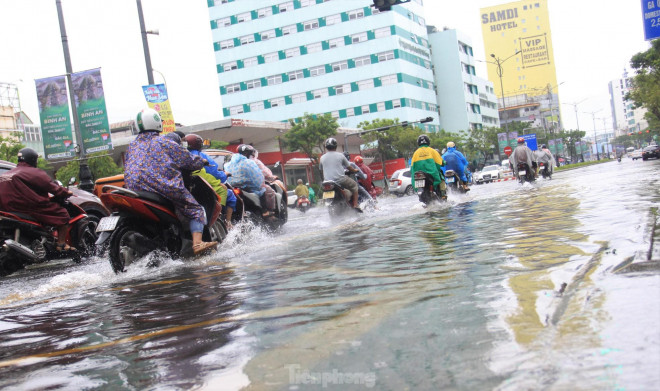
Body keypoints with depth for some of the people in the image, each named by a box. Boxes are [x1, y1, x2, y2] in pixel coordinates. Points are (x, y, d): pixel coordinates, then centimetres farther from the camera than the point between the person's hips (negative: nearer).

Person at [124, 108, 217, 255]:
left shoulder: (132, 146, 19)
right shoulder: (164, 142, 5)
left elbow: (127, 168, 27)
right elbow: (188, 160, 7)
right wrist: (201, 161, 27)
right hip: (165, 186, -6)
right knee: (196, 210, -2)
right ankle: (197, 243, -22)